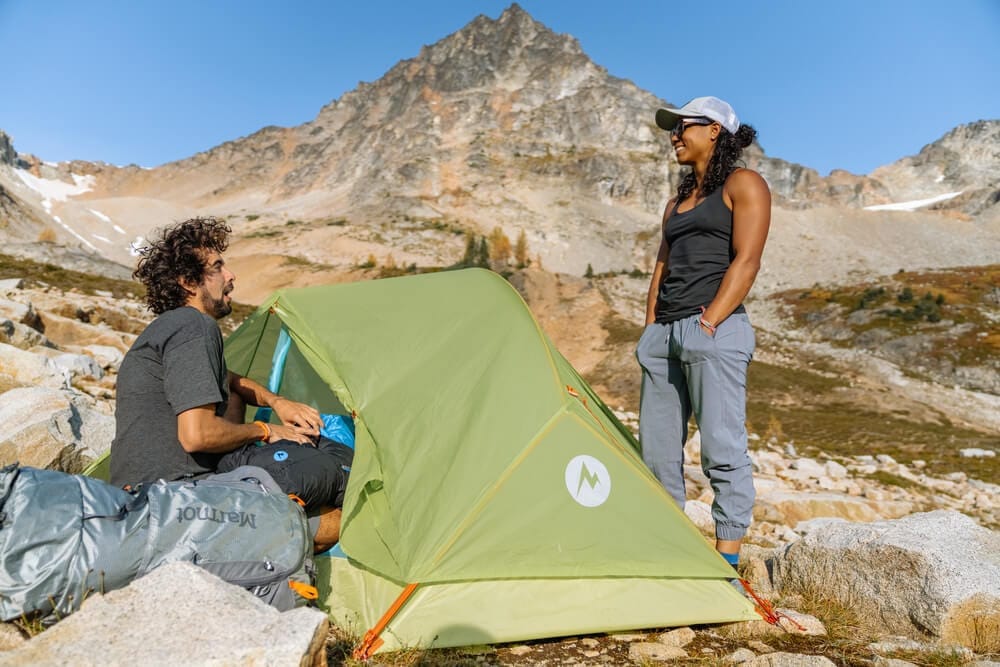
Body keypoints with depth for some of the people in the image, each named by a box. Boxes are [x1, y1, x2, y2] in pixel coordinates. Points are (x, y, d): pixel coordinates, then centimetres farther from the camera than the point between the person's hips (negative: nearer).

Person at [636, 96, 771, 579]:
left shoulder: (743, 184, 4)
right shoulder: (677, 201, 25)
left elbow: (746, 261, -8)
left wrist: (707, 323, -15)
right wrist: (651, 330, 9)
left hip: (713, 330, -7)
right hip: (665, 333, 8)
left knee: (722, 448, -6)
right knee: (657, 449, 7)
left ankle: (727, 563, 4)